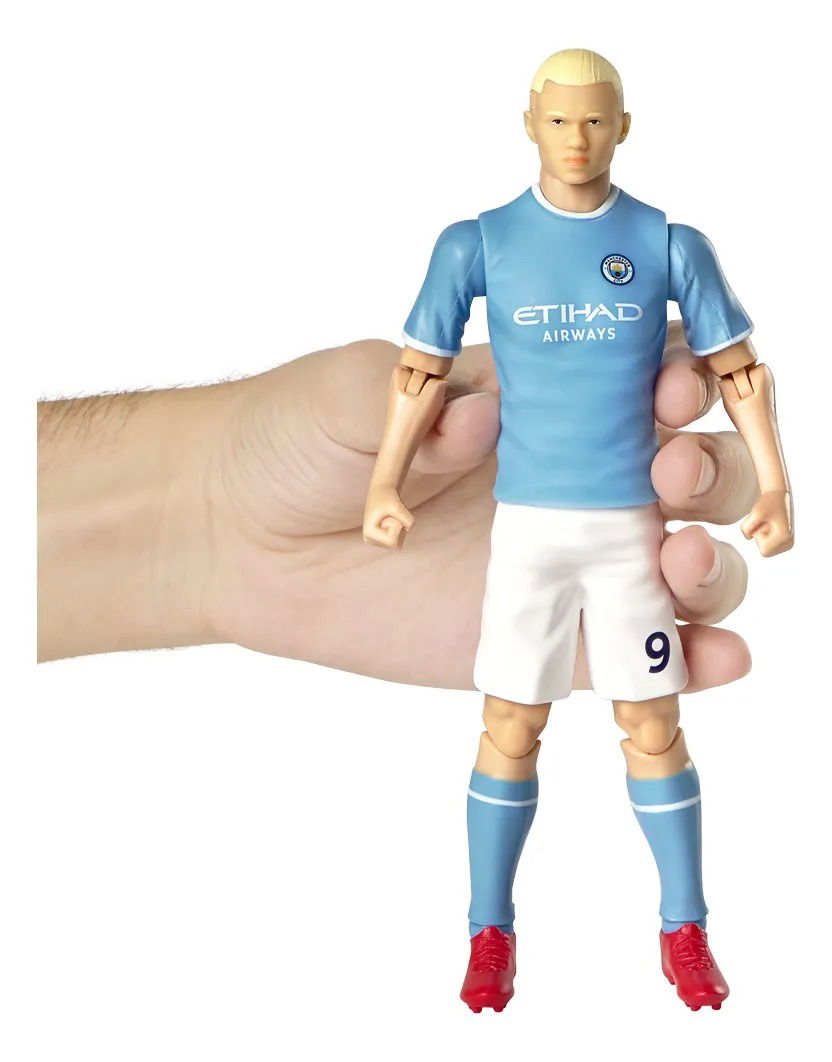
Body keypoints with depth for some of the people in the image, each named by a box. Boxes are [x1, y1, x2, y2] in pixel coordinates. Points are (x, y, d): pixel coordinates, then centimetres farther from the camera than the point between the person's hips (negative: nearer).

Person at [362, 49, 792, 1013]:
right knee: (511, 728, 2)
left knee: (653, 729, 4)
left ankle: (685, 934, 17)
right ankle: (490, 934, 15)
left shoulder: (670, 244, 0)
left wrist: (775, 487, -7)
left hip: (629, 525, 0)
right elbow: (422, 370, 2)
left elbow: (736, 369, 4)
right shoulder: (478, 244, -1)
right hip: (526, 523, 0)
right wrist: (384, 486, -12)